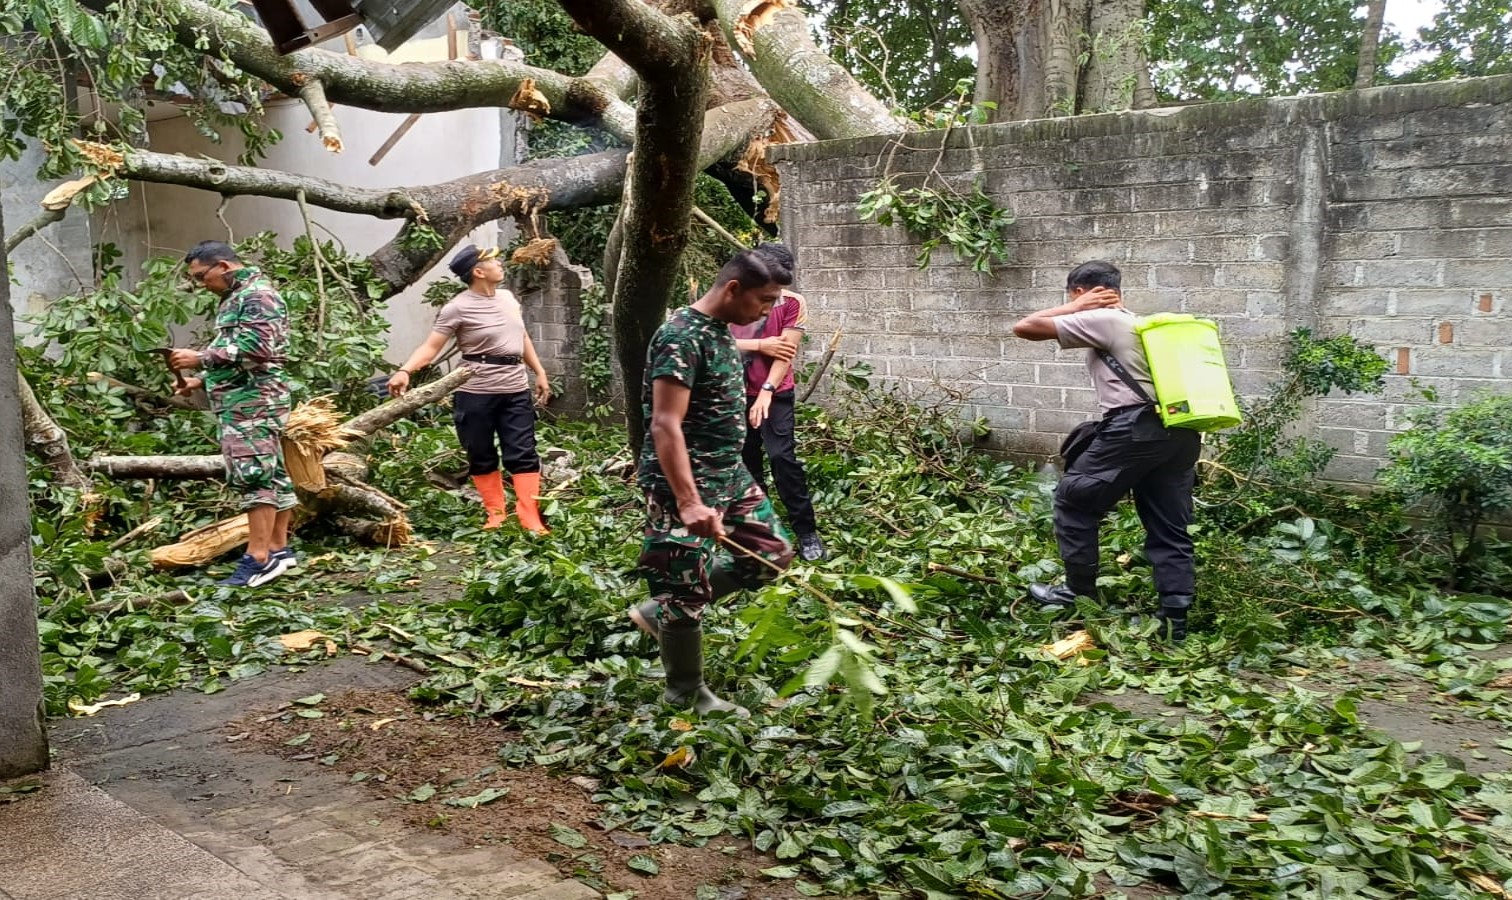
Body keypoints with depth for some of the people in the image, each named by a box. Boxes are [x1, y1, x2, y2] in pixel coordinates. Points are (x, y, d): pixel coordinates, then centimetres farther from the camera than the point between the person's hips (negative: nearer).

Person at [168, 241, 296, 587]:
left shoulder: (257, 295, -10)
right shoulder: (234, 297, 22)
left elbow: (255, 348, -21)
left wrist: (200, 358, -17)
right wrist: (201, 380, 17)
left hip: (254, 401, -10)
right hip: (242, 401, 10)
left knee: (253, 474, -13)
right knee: (273, 474, 9)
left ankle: (259, 558, -14)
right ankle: (279, 549, 12)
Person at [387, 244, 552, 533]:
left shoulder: (507, 297, 10)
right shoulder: (458, 308, -11)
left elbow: (523, 337, 23)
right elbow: (431, 346, -16)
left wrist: (540, 372, 22)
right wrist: (405, 371, -32)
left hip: (516, 391, 5)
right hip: (475, 394, -5)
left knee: (523, 455, 1)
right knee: (482, 458, 7)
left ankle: (531, 520, 3)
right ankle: (496, 515, 20)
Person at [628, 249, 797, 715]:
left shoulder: (720, 330, 10)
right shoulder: (682, 337, -20)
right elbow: (665, 425, -26)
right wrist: (688, 502, -33)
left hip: (729, 474, 10)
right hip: (684, 484, -10)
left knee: (772, 553, 15)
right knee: (686, 590, 1)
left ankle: (660, 610, 23)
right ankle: (686, 697, 18)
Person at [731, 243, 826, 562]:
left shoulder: (792, 303, -9)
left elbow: (786, 352, -14)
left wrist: (766, 392, -21)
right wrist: (761, 345, -18)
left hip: (775, 394, -3)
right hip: (738, 393, 3)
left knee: (783, 457, -10)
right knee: (746, 459, 11)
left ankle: (806, 532, -1)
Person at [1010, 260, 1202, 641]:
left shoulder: (1099, 319, 1)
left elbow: (1024, 327, -2)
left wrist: (1073, 308, 10)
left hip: (1135, 428, -8)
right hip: (1180, 430, 8)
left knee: (1074, 499, 10)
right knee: (1169, 527, 10)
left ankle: (1080, 592, 18)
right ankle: (1175, 618, 6)